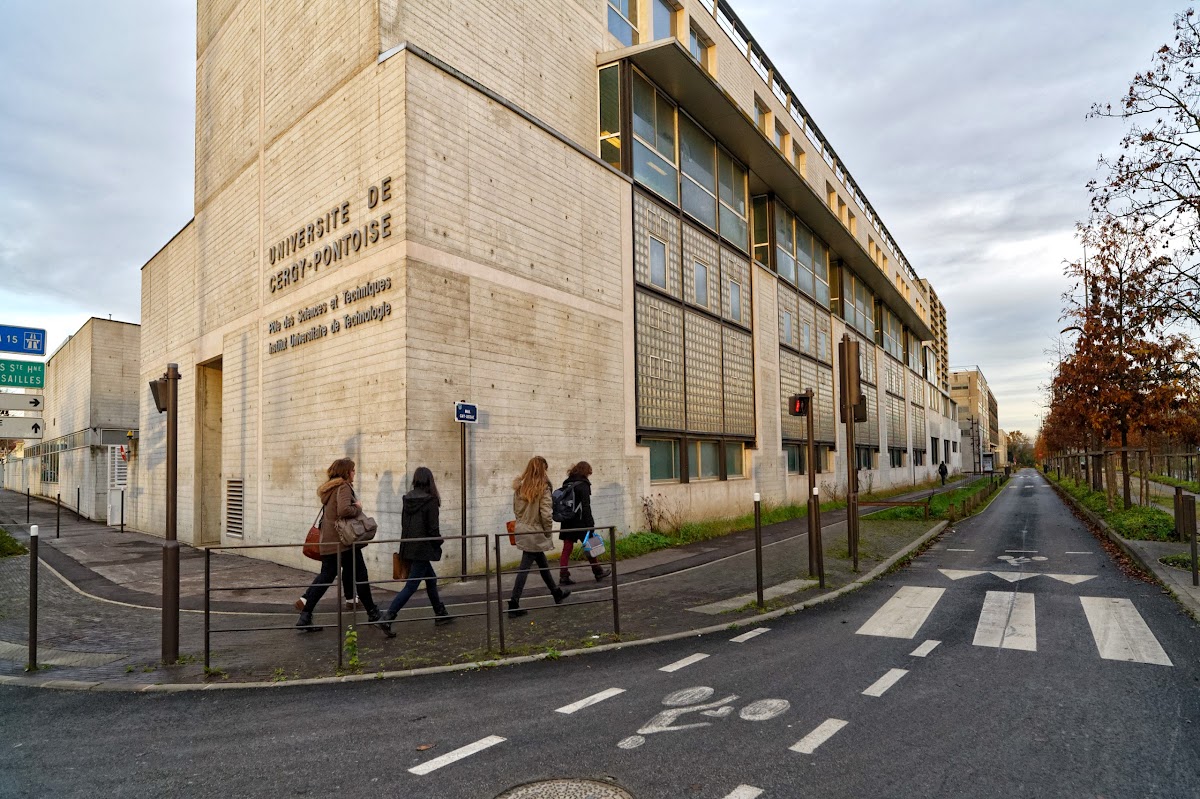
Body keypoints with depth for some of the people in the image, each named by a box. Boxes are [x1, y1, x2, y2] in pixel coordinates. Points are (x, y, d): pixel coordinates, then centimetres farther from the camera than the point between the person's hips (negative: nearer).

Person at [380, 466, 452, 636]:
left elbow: (404, 523, 9)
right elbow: (433, 529, -14)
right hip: (422, 549, -8)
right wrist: (438, 543, 3)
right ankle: (387, 619, -7)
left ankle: (440, 614, 31)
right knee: (411, 586, -2)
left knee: (431, 579, 20)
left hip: (408, 547, 8)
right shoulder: (430, 501, -15)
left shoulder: (407, 499, 4)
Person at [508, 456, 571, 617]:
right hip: (535, 532, -7)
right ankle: (513, 605, 1)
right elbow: (545, 513, -19)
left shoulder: (520, 487, 1)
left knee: (542, 562, 21)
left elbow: (516, 509, 7)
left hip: (522, 530, 7)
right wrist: (548, 530, -4)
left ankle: (556, 593, 38)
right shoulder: (543, 488, -16)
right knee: (525, 568, -2)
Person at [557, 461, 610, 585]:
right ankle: (598, 572, 23)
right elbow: (585, 506, -17)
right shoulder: (583, 485, -12)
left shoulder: (566, 484, 9)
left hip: (567, 522, 6)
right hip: (579, 522, -6)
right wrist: (590, 523, -15)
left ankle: (563, 576, 1)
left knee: (566, 549, 5)